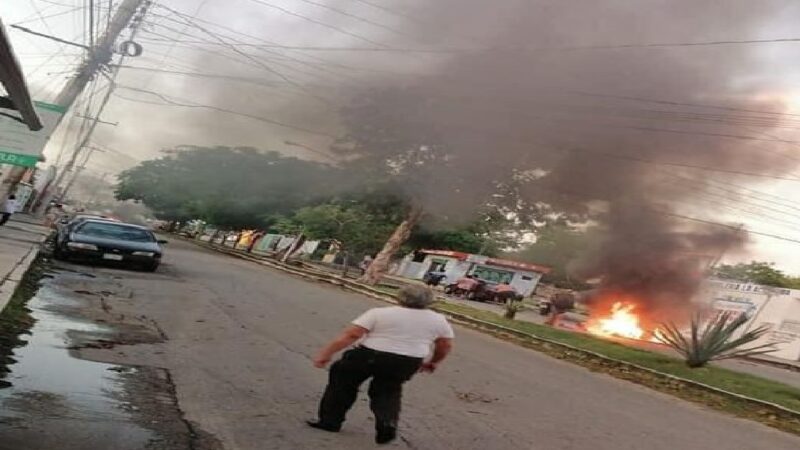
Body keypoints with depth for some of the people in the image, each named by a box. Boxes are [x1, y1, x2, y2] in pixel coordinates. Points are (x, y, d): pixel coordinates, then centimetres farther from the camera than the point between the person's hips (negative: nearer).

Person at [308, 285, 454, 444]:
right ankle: (388, 423, 4)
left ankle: (330, 421, 23)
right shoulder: (438, 320, 7)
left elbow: (350, 335, -8)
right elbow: (446, 345, 15)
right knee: (388, 391, 24)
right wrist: (433, 362, 31)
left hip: (371, 355, -2)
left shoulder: (379, 313, -3)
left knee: (343, 381, 18)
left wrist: (325, 354, -5)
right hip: (408, 363, 3)